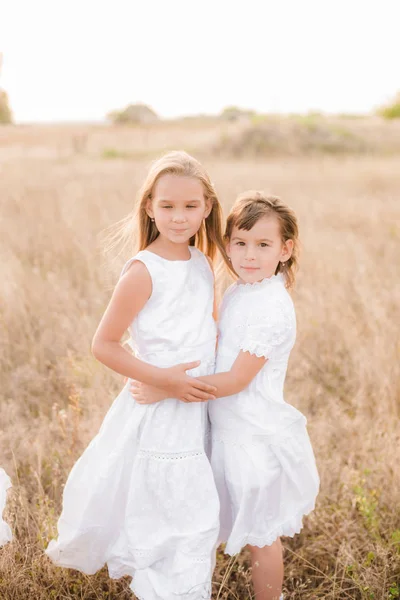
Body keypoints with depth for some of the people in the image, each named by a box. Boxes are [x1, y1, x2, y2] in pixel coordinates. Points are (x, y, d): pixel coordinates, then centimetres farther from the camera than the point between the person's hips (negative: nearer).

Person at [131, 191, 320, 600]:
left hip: (256, 436, -8)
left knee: (260, 537, 9)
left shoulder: (272, 309, -23)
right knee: (258, 532, 21)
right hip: (231, 428, 8)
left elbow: (236, 380, -23)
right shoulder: (236, 295, 5)